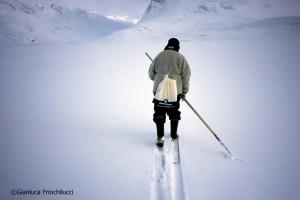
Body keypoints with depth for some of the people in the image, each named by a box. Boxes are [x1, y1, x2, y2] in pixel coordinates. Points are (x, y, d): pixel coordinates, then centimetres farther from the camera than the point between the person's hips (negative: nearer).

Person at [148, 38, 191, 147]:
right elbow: (186, 74, -2)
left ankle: (160, 137, 0)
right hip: (175, 90, 0)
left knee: (159, 113, 6)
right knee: (174, 113, 16)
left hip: (159, 89, 0)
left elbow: (151, 73, 10)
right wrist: (184, 91, 5)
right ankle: (173, 134, 27)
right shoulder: (180, 57, 4)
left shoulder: (160, 55, 8)